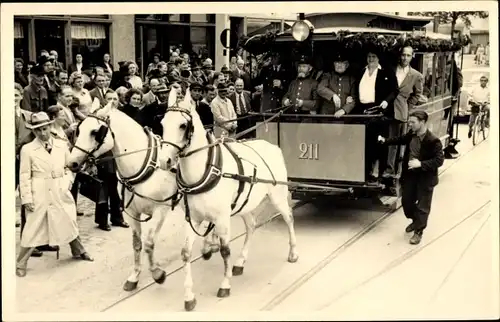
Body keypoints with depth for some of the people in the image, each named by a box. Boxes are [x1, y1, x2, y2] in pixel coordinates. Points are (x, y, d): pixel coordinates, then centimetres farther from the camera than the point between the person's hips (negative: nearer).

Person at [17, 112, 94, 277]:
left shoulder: (62, 145, 1)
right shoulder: (27, 149, -7)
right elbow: (24, 176, -6)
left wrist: (68, 183, -4)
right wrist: (26, 198, -10)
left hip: (60, 193, 3)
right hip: (39, 195, -3)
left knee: (69, 223, 17)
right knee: (33, 229, 2)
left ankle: (78, 251, 39)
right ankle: (21, 264, 14)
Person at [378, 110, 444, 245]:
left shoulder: (433, 141, -24)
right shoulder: (411, 135, -3)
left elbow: (439, 160, -24)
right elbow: (401, 140, 19)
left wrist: (421, 164, -31)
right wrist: (385, 141, 13)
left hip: (425, 178, -7)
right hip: (410, 174, 7)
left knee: (422, 206, 5)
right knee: (406, 201, 18)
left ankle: (418, 231, 20)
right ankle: (415, 221, 43)